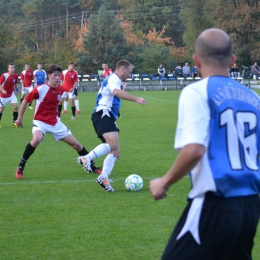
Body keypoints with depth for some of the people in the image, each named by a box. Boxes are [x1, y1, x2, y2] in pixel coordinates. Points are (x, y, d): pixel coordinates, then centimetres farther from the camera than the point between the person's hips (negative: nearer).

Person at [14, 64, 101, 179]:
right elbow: (25, 101, -6)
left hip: (55, 122, 5)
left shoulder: (61, 89, -3)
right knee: (36, 139, -36)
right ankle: (20, 167, -20)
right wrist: (20, 118, -1)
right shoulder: (40, 89, -19)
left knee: (75, 143, 6)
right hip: (40, 121, -5)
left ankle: (91, 166, 24)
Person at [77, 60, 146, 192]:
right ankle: (86, 158, -34)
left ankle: (103, 178, -7)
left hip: (107, 117, 11)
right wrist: (136, 99, -32)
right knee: (113, 144, -31)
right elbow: (117, 92, -26)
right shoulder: (114, 78, -4)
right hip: (103, 115, -11)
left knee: (115, 151, 3)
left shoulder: (114, 80, 29)